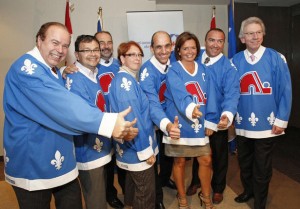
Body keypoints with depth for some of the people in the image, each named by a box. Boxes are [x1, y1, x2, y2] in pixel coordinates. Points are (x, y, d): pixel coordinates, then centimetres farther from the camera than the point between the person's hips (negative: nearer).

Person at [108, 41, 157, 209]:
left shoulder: (131, 80, 11)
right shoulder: (124, 81, -19)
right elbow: (131, 120, -24)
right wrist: (145, 149, -20)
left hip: (133, 147, 10)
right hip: (138, 149, -10)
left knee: (135, 186, 26)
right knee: (146, 194, 6)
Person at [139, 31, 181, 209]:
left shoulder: (173, 64, -11)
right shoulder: (147, 71, -27)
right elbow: (152, 103, -37)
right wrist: (166, 124, -53)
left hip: (171, 119, 5)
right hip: (153, 122, -5)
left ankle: (165, 179, 52)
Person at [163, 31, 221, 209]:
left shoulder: (202, 70, 8)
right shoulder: (173, 71, -8)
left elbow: (210, 96, 6)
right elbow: (179, 94, -27)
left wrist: (210, 121, 1)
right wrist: (190, 108, -46)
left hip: (199, 124, 4)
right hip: (179, 125, -4)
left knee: (206, 160, 9)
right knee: (179, 161, 10)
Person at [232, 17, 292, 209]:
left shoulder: (276, 58, -7)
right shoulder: (235, 61, 0)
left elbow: (285, 91, -7)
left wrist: (281, 120, -9)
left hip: (267, 125, -2)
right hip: (243, 124, 3)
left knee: (262, 167, 12)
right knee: (244, 163, 20)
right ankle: (248, 191, 46)